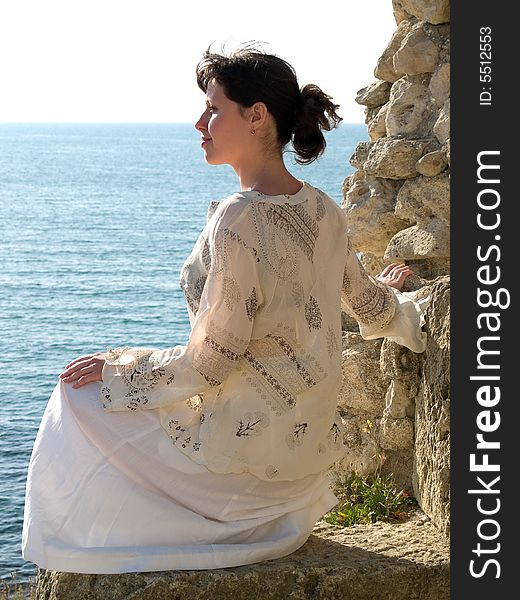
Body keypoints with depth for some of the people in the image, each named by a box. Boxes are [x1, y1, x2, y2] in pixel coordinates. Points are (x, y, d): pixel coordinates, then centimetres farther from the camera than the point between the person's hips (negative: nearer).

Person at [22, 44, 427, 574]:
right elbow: (372, 307, 15)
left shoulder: (239, 220, -25)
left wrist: (115, 367, -7)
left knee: (79, 400, 8)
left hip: (243, 445, -8)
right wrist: (389, 294, 40)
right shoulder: (322, 210, 0)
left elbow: (211, 362, -22)